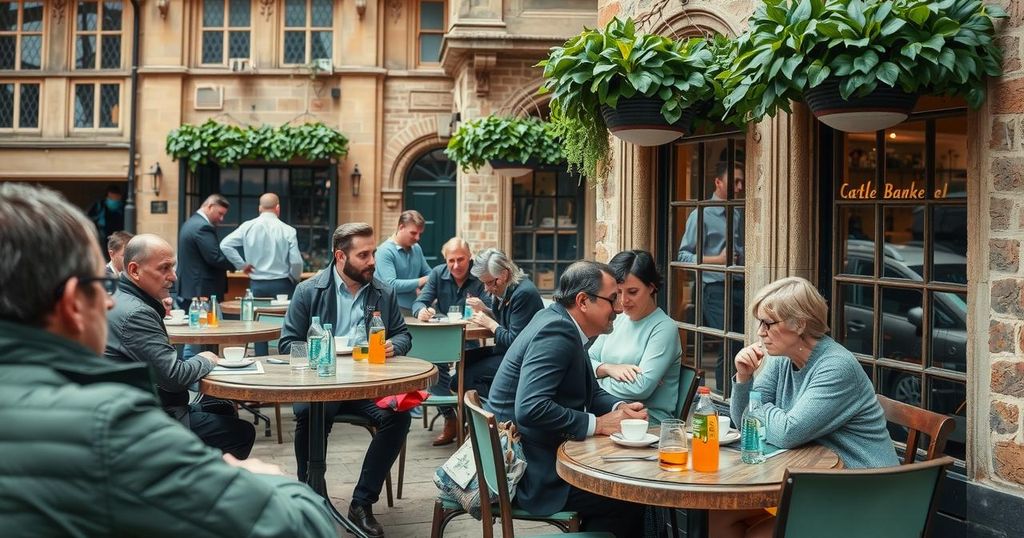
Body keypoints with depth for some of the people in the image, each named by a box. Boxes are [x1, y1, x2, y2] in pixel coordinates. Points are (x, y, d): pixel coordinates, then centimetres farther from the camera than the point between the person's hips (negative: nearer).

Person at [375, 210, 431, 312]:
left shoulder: (417, 248, 12)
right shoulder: (385, 251, -8)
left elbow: (428, 273, 22)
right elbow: (391, 284, -17)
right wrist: (420, 282, -10)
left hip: (415, 309, 6)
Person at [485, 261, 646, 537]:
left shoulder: (559, 322, 8)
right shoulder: (556, 332, -21)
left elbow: (591, 392, 17)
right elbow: (530, 409, -31)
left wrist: (620, 408, -3)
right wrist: (596, 424, -21)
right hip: (530, 472, -10)